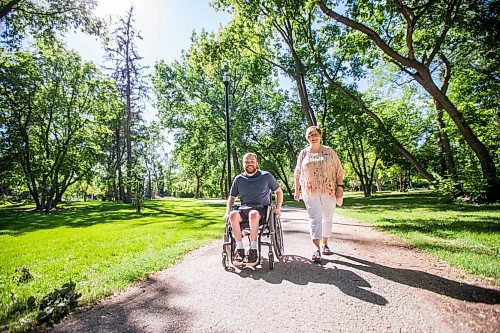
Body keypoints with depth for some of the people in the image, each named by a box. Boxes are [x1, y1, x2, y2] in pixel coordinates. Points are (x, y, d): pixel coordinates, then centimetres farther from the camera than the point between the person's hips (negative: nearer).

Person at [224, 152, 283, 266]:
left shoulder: (266, 176, 6)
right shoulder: (238, 179, 12)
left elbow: (279, 192, 14)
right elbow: (232, 197, 20)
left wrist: (278, 208, 0)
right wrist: (227, 212, 4)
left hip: (261, 208, -2)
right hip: (243, 208, 3)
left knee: (253, 214, -38)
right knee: (233, 215, -31)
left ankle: (253, 250, -28)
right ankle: (240, 249, -22)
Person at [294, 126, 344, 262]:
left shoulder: (329, 151, 7)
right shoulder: (303, 153, 9)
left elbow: (339, 170, 5)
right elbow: (298, 173, 11)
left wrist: (340, 186, -5)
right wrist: (297, 190, 7)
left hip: (329, 190, 1)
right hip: (310, 191, -1)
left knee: (327, 218, 9)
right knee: (315, 218, -6)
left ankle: (325, 244, 25)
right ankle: (316, 248, -7)